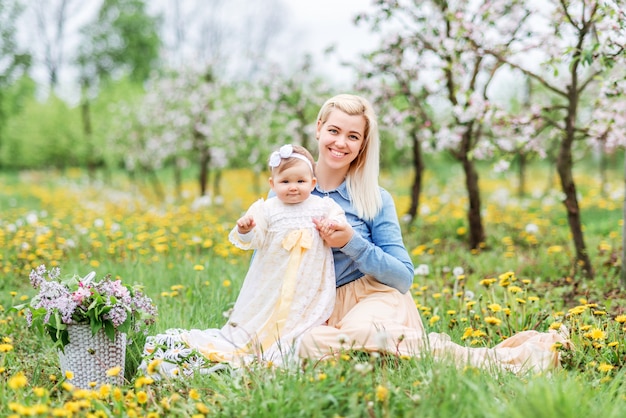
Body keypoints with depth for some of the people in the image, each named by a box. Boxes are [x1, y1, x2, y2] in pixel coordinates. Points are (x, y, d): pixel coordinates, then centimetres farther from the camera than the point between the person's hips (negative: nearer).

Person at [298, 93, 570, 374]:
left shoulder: (375, 200, 2)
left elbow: (404, 277, -1)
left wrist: (351, 242, -13)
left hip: (374, 297, -2)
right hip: (320, 312, 3)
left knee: (360, 334, -40)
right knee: (310, 343, -35)